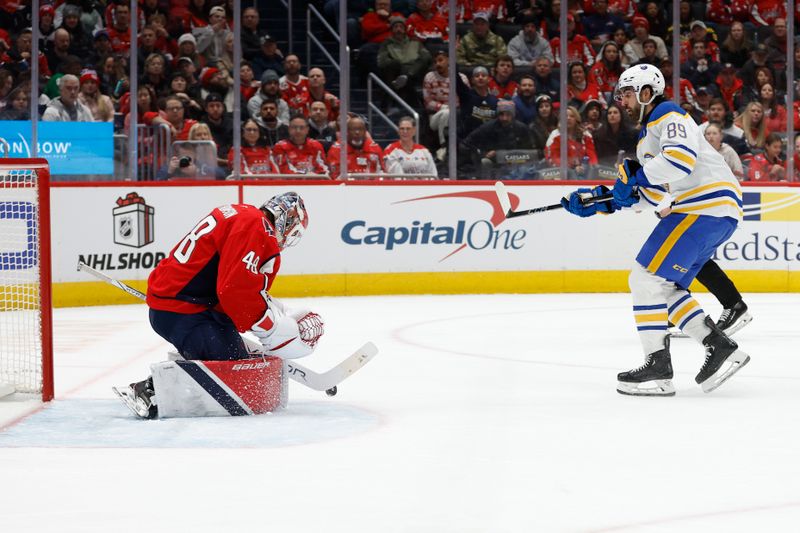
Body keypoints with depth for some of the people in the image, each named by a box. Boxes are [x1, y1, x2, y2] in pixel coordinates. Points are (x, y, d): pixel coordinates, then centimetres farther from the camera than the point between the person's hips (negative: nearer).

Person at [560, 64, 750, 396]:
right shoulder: (648, 133, 25)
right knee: (663, 288, 12)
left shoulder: (669, 116, -8)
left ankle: (658, 368, -11)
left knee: (646, 278, -12)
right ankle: (720, 347, 10)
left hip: (707, 208, -11)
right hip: (695, 210, 11)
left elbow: (681, 158, -28)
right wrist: (600, 201, 17)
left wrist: (636, 174, -22)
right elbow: (649, 193, 26)